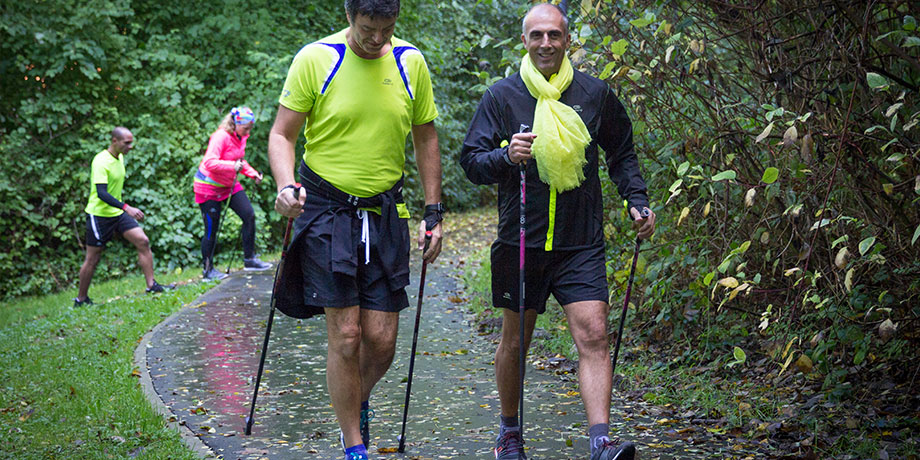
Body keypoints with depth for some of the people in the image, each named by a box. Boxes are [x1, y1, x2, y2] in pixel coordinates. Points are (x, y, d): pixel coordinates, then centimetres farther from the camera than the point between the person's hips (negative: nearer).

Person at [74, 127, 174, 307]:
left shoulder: (120, 157, 7)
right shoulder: (101, 162, -20)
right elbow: (101, 193, -30)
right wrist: (126, 207, -38)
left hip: (117, 213, 8)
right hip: (99, 215, -8)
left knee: (143, 241, -6)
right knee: (92, 259, 0)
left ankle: (151, 285, -2)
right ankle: (81, 299, 14)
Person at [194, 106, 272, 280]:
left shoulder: (241, 138, 4)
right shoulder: (221, 136, -22)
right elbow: (210, 162, -32)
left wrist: (252, 173, 5)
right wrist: (233, 166, -40)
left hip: (230, 184, 8)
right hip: (209, 187, -8)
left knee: (249, 215, -4)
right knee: (212, 229, -2)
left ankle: (249, 259, 5)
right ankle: (208, 270, 10)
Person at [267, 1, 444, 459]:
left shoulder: (410, 62, 3)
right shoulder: (315, 59, -7)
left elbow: (425, 138, 13)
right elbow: (281, 134, -3)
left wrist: (433, 212, 9)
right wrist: (286, 186, -22)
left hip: (385, 213, 3)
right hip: (327, 209, -3)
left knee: (381, 339, 1)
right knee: (345, 334, -6)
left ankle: (358, 402, 34)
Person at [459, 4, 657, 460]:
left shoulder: (595, 94, 5)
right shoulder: (502, 96, 0)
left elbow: (622, 154, 19)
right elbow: (471, 160, 0)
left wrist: (637, 200, 5)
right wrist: (506, 157, -20)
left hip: (581, 245, 1)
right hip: (520, 242, 0)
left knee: (593, 336, -11)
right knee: (515, 341, 10)